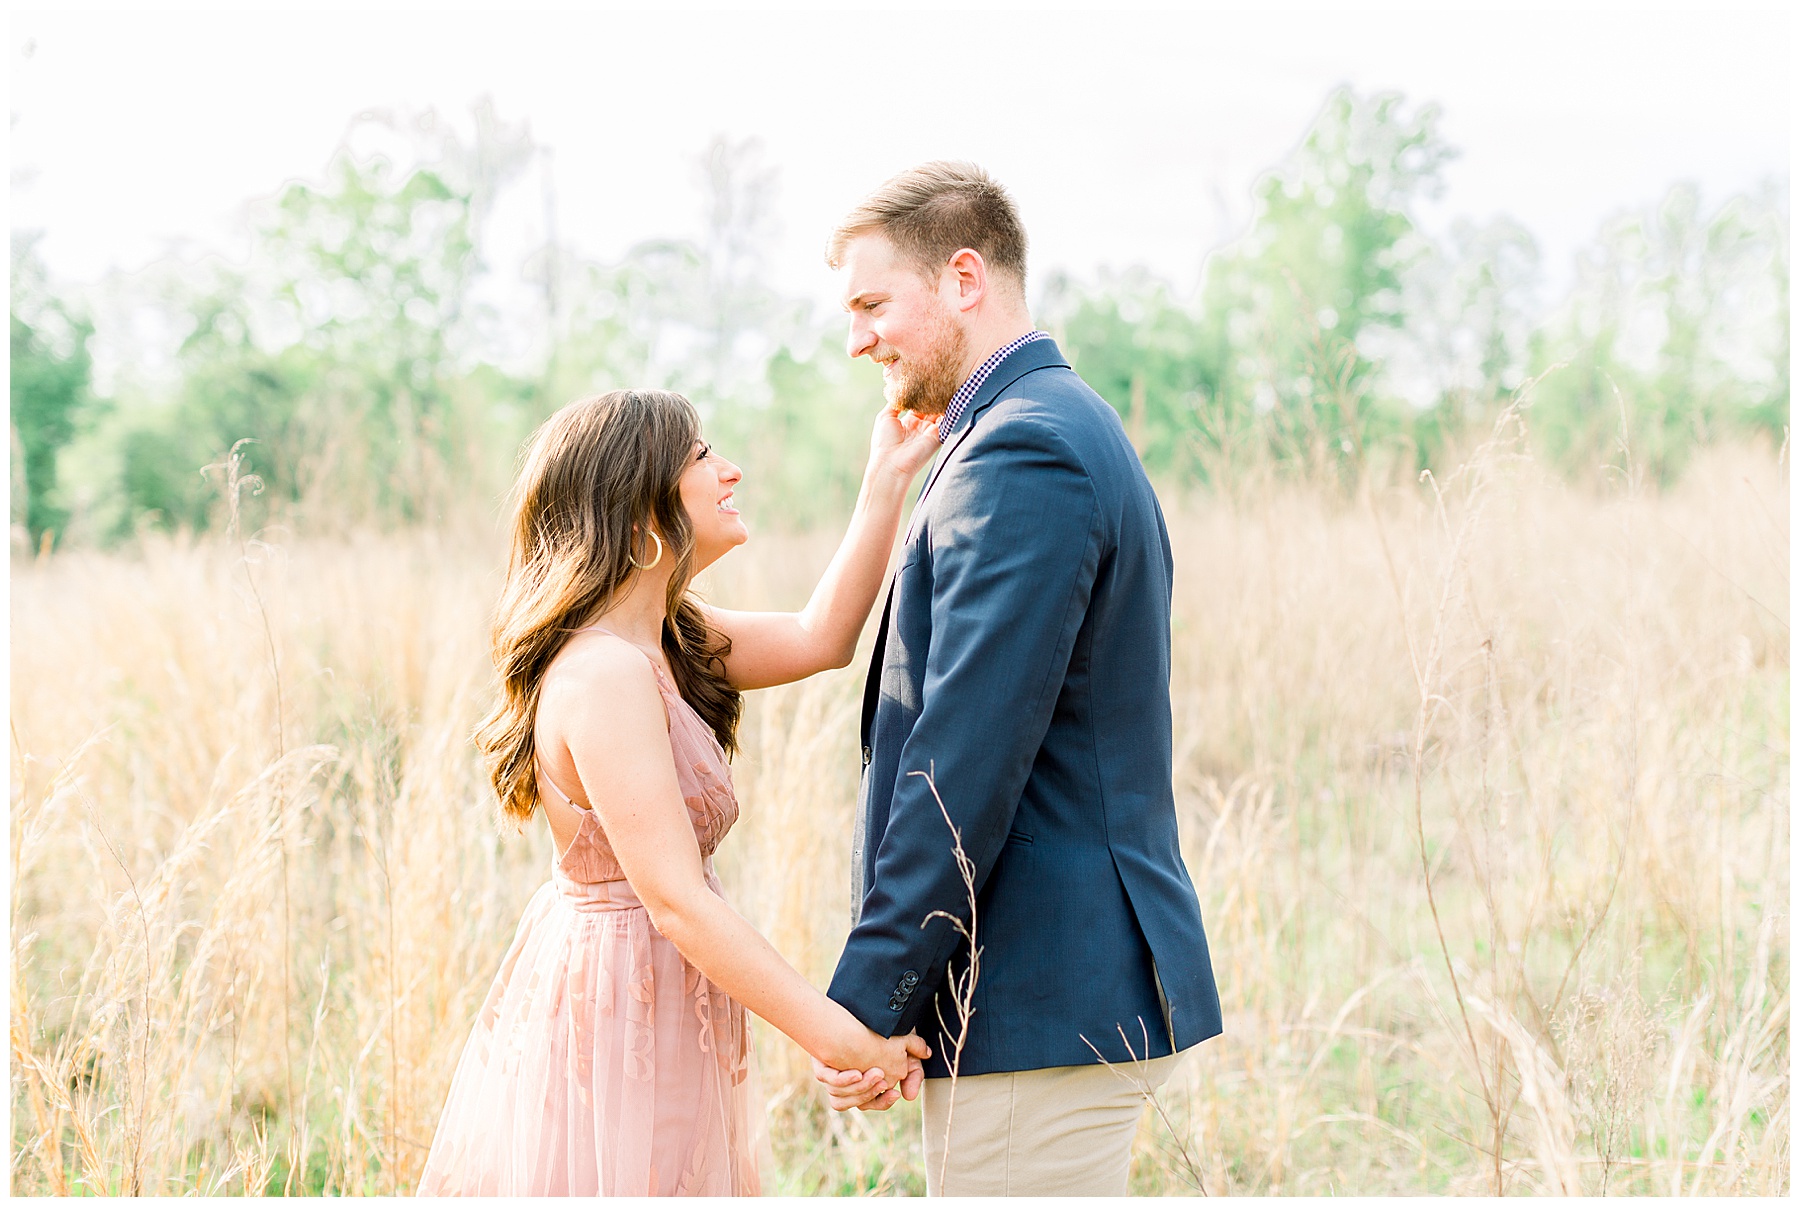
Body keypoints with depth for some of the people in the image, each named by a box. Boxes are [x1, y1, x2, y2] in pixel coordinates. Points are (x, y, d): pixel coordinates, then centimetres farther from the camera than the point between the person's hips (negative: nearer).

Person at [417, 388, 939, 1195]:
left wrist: (887, 480, 6)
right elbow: (677, 904, -27)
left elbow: (819, 638, 10)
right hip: (618, 1028, -10)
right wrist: (845, 1042, -25)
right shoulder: (604, 675, -24)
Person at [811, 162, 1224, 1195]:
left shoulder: (1021, 455, -16)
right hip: (1091, 988, 10)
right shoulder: (1074, 430, 17)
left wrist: (870, 1001, -17)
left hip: (1042, 1007, -10)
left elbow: (967, 761, -21)